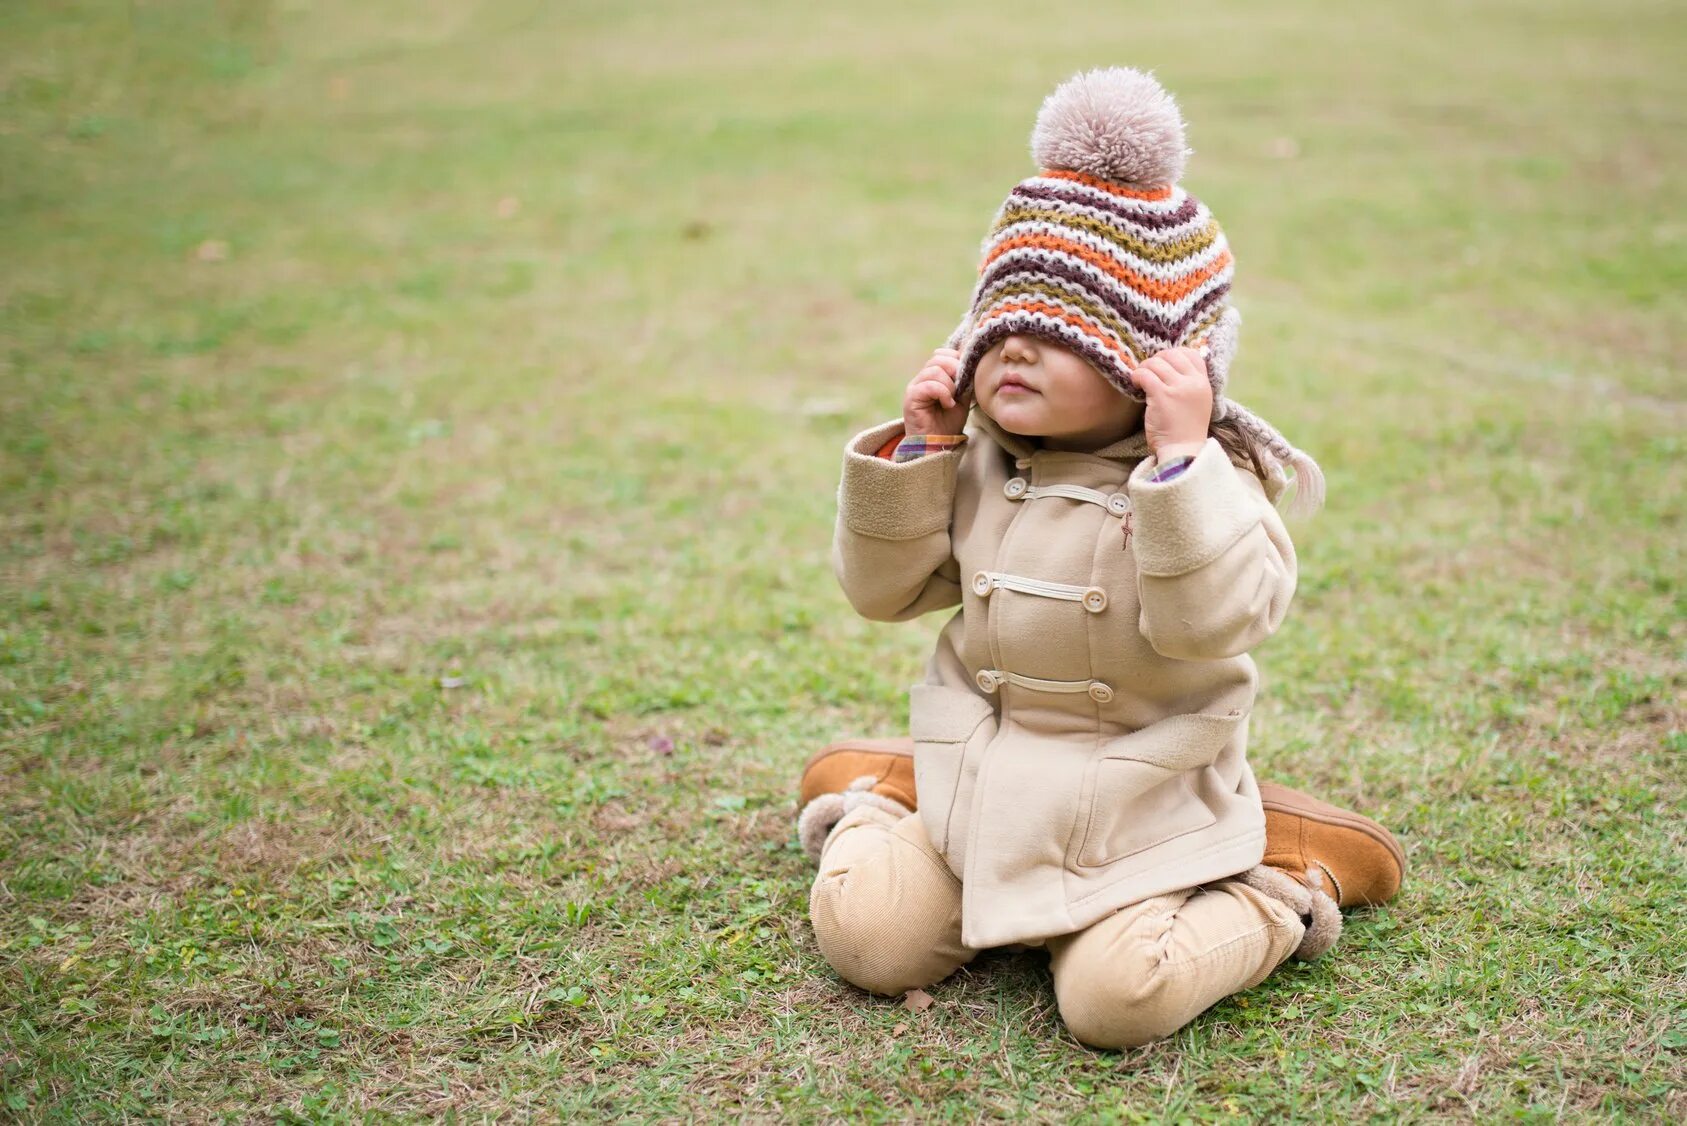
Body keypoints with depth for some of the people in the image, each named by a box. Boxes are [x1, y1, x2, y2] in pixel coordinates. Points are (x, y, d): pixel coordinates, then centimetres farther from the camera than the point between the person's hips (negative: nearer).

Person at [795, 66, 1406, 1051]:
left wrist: (1181, 460, -32)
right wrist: (917, 451, -7)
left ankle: (1274, 899, 8)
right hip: (982, 784, 4)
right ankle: (882, 808, 23)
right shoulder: (978, 471, 3)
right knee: (869, 935, -10)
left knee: (1115, 998, -19)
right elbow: (884, 589, 4)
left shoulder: (1207, 480, -11)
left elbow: (1214, 620, -27)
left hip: (1135, 816, -4)